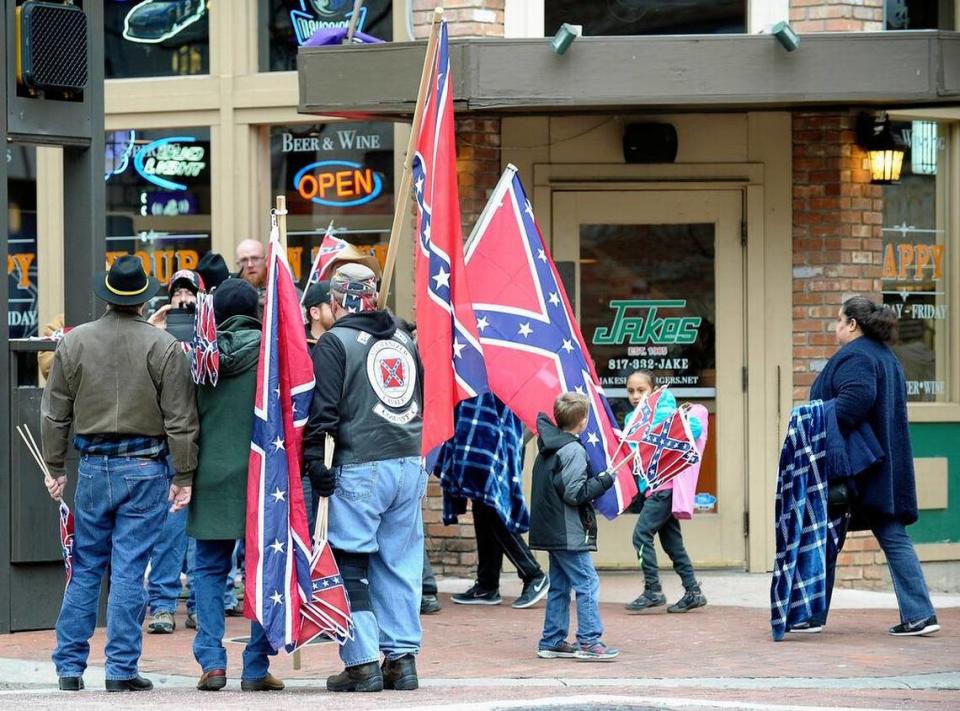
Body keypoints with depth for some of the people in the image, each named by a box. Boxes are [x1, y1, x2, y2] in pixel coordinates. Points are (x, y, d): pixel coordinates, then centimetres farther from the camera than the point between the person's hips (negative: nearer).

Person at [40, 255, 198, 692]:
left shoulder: (74, 342, 2)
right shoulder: (162, 346, -7)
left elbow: (55, 413, 8)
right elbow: (180, 419, -6)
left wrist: (55, 467, 17)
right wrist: (183, 476, 1)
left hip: (93, 466, 2)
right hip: (145, 467, -2)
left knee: (85, 569, 12)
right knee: (129, 570, 0)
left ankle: (69, 666, 14)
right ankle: (122, 669, 1)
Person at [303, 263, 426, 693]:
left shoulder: (335, 342, -4)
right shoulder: (404, 341, 16)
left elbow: (323, 410, -11)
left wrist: (314, 461, -8)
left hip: (360, 468, -6)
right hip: (410, 464, 6)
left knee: (350, 565, 0)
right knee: (400, 563, 10)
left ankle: (363, 663, -4)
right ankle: (402, 658, 9)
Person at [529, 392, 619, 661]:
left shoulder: (547, 447, 10)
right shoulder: (573, 450, -16)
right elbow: (575, 493, -21)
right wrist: (604, 481, -10)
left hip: (550, 531, 9)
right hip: (570, 533, -9)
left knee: (559, 586, 14)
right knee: (587, 584, -7)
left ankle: (552, 642, 16)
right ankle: (589, 641, -9)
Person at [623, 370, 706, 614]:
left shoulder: (663, 413, -11)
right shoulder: (631, 418, 11)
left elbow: (695, 427, -18)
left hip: (664, 486, -9)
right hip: (648, 487, 9)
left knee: (641, 534, -13)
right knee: (672, 542, 11)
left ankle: (653, 591, -7)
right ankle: (693, 592, 16)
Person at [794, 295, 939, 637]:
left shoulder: (854, 357, -13)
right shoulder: (886, 357, 18)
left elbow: (856, 398, -30)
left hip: (853, 466, -9)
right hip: (887, 466, 9)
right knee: (894, 538, 5)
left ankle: (813, 616, 8)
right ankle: (919, 614, -2)